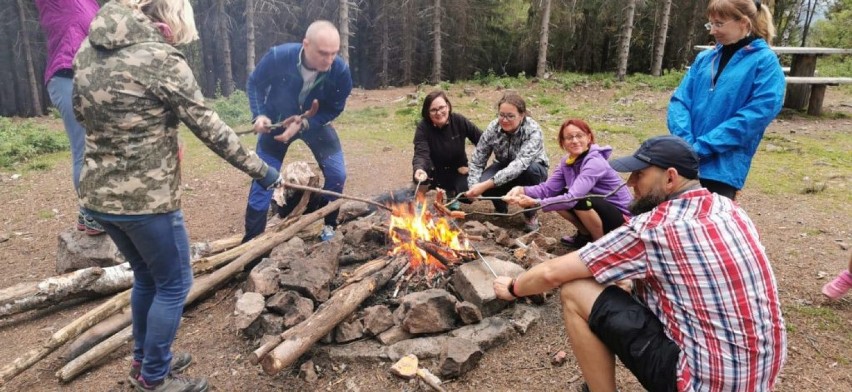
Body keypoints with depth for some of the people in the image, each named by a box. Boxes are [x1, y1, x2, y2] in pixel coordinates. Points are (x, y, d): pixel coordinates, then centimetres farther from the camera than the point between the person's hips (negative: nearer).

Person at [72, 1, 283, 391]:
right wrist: (260, 170, -4)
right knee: (174, 284, 11)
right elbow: (210, 129, -13)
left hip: (98, 194, 8)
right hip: (147, 198, -8)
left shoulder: (87, 49, 7)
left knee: (146, 276, 25)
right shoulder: (162, 59, -15)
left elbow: (81, 112, 19)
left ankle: (144, 359, 40)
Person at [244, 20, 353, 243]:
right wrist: (259, 115, -27)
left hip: (315, 123, 2)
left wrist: (302, 124, -29)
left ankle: (329, 225, 21)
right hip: (276, 122, -1)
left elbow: (334, 109, -16)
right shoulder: (278, 57, -31)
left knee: (337, 175, -5)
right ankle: (251, 242, 14)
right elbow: (254, 84, -12)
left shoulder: (340, 71, -29)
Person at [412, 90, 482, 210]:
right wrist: (419, 169, -56)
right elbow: (421, 154, -34)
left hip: (457, 171, 2)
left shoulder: (459, 121, -17)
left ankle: (452, 193, 18)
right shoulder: (423, 127, -22)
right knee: (421, 179, -34)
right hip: (435, 172, -1)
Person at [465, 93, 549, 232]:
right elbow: (477, 161, -16)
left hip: (532, 170, -2)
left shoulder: (533, 131, -31)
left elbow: (520, 165, -44)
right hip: (503, 167, 2)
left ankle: (530, 215, -12)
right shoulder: (493, 128, -20)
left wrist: (486, 185, -53)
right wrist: (473, 186, -34)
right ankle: (501, 207, 5)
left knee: (531, 170, -38)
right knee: (483, 182, -30)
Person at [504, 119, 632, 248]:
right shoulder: (568, 160, -2)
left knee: (580, 200, -31)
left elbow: (573, 198, -35)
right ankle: (586, 235, 11)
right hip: (595, 208, 8)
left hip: (621, 218, -7)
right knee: (558, 195, -7)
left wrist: (535, 203, -38)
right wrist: (521, 190, -26)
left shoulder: (595, 163, -27)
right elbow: (548, 188, -8)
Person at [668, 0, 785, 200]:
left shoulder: (765, 61, -4)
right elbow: (680, 100, 5)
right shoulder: (705, 58, 11)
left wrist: (702, 146, -19)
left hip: (723, 168, -5)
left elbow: (757, 114, -13)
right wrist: (686, 142, -12)